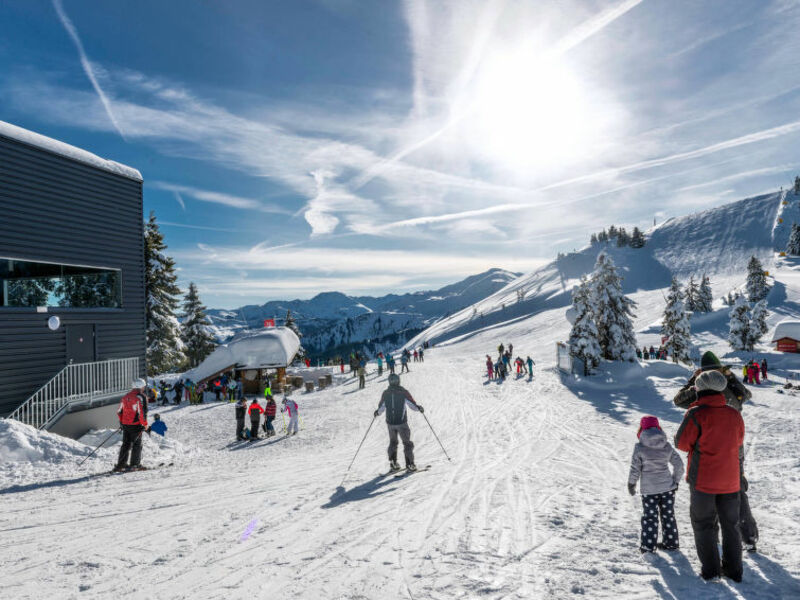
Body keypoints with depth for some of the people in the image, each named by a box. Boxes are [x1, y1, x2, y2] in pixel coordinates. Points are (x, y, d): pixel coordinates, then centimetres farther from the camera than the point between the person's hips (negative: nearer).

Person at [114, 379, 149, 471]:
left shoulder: (125, 396, 9)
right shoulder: (141, 397, -14)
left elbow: (119, 411, 15)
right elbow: (142, 412, -20)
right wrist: (145, 424, -8)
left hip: (125, 425, 6)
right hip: (136, 425, -6)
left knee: (125, 444, 15)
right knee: (137, 445, 5)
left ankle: (120, 464, 16)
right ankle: (135, 464, 6)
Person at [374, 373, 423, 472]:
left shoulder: (385, 393, -2)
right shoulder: (403, 392, -10)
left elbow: (381, 408, 6)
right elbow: (412, 405, -8)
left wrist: (377, 413, 27)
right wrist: (419, 408, 12)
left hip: (390, 422, 3)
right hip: (401, 422, -3)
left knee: (393, 442, 21)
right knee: (407, 443, 8)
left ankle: (393, 463, 17)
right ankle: (409, 464, 5)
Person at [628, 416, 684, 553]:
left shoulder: (639, 447, -13)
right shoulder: (667, 446, -3)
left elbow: (635, 469, -9)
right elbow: (678, 465, 4)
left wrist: (631, 484, 4)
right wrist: (675, 480, 18)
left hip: (648, 489, -3)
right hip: (668, 487, 3)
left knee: (649, 517, 6)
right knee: (668, 515, 17)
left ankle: (648, 545, 8)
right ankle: (671, 543, 26)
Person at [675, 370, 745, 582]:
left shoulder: (696, 414, -15)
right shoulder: (734, 414, 0)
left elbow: (682, 443, -11)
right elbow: (739, 442, 14)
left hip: (703, 479, -5)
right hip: (730, 481, 5)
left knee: (703, 524, 8)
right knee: (730, 524, 17)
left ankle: (710, 570, 10)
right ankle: (733, 570, 23)